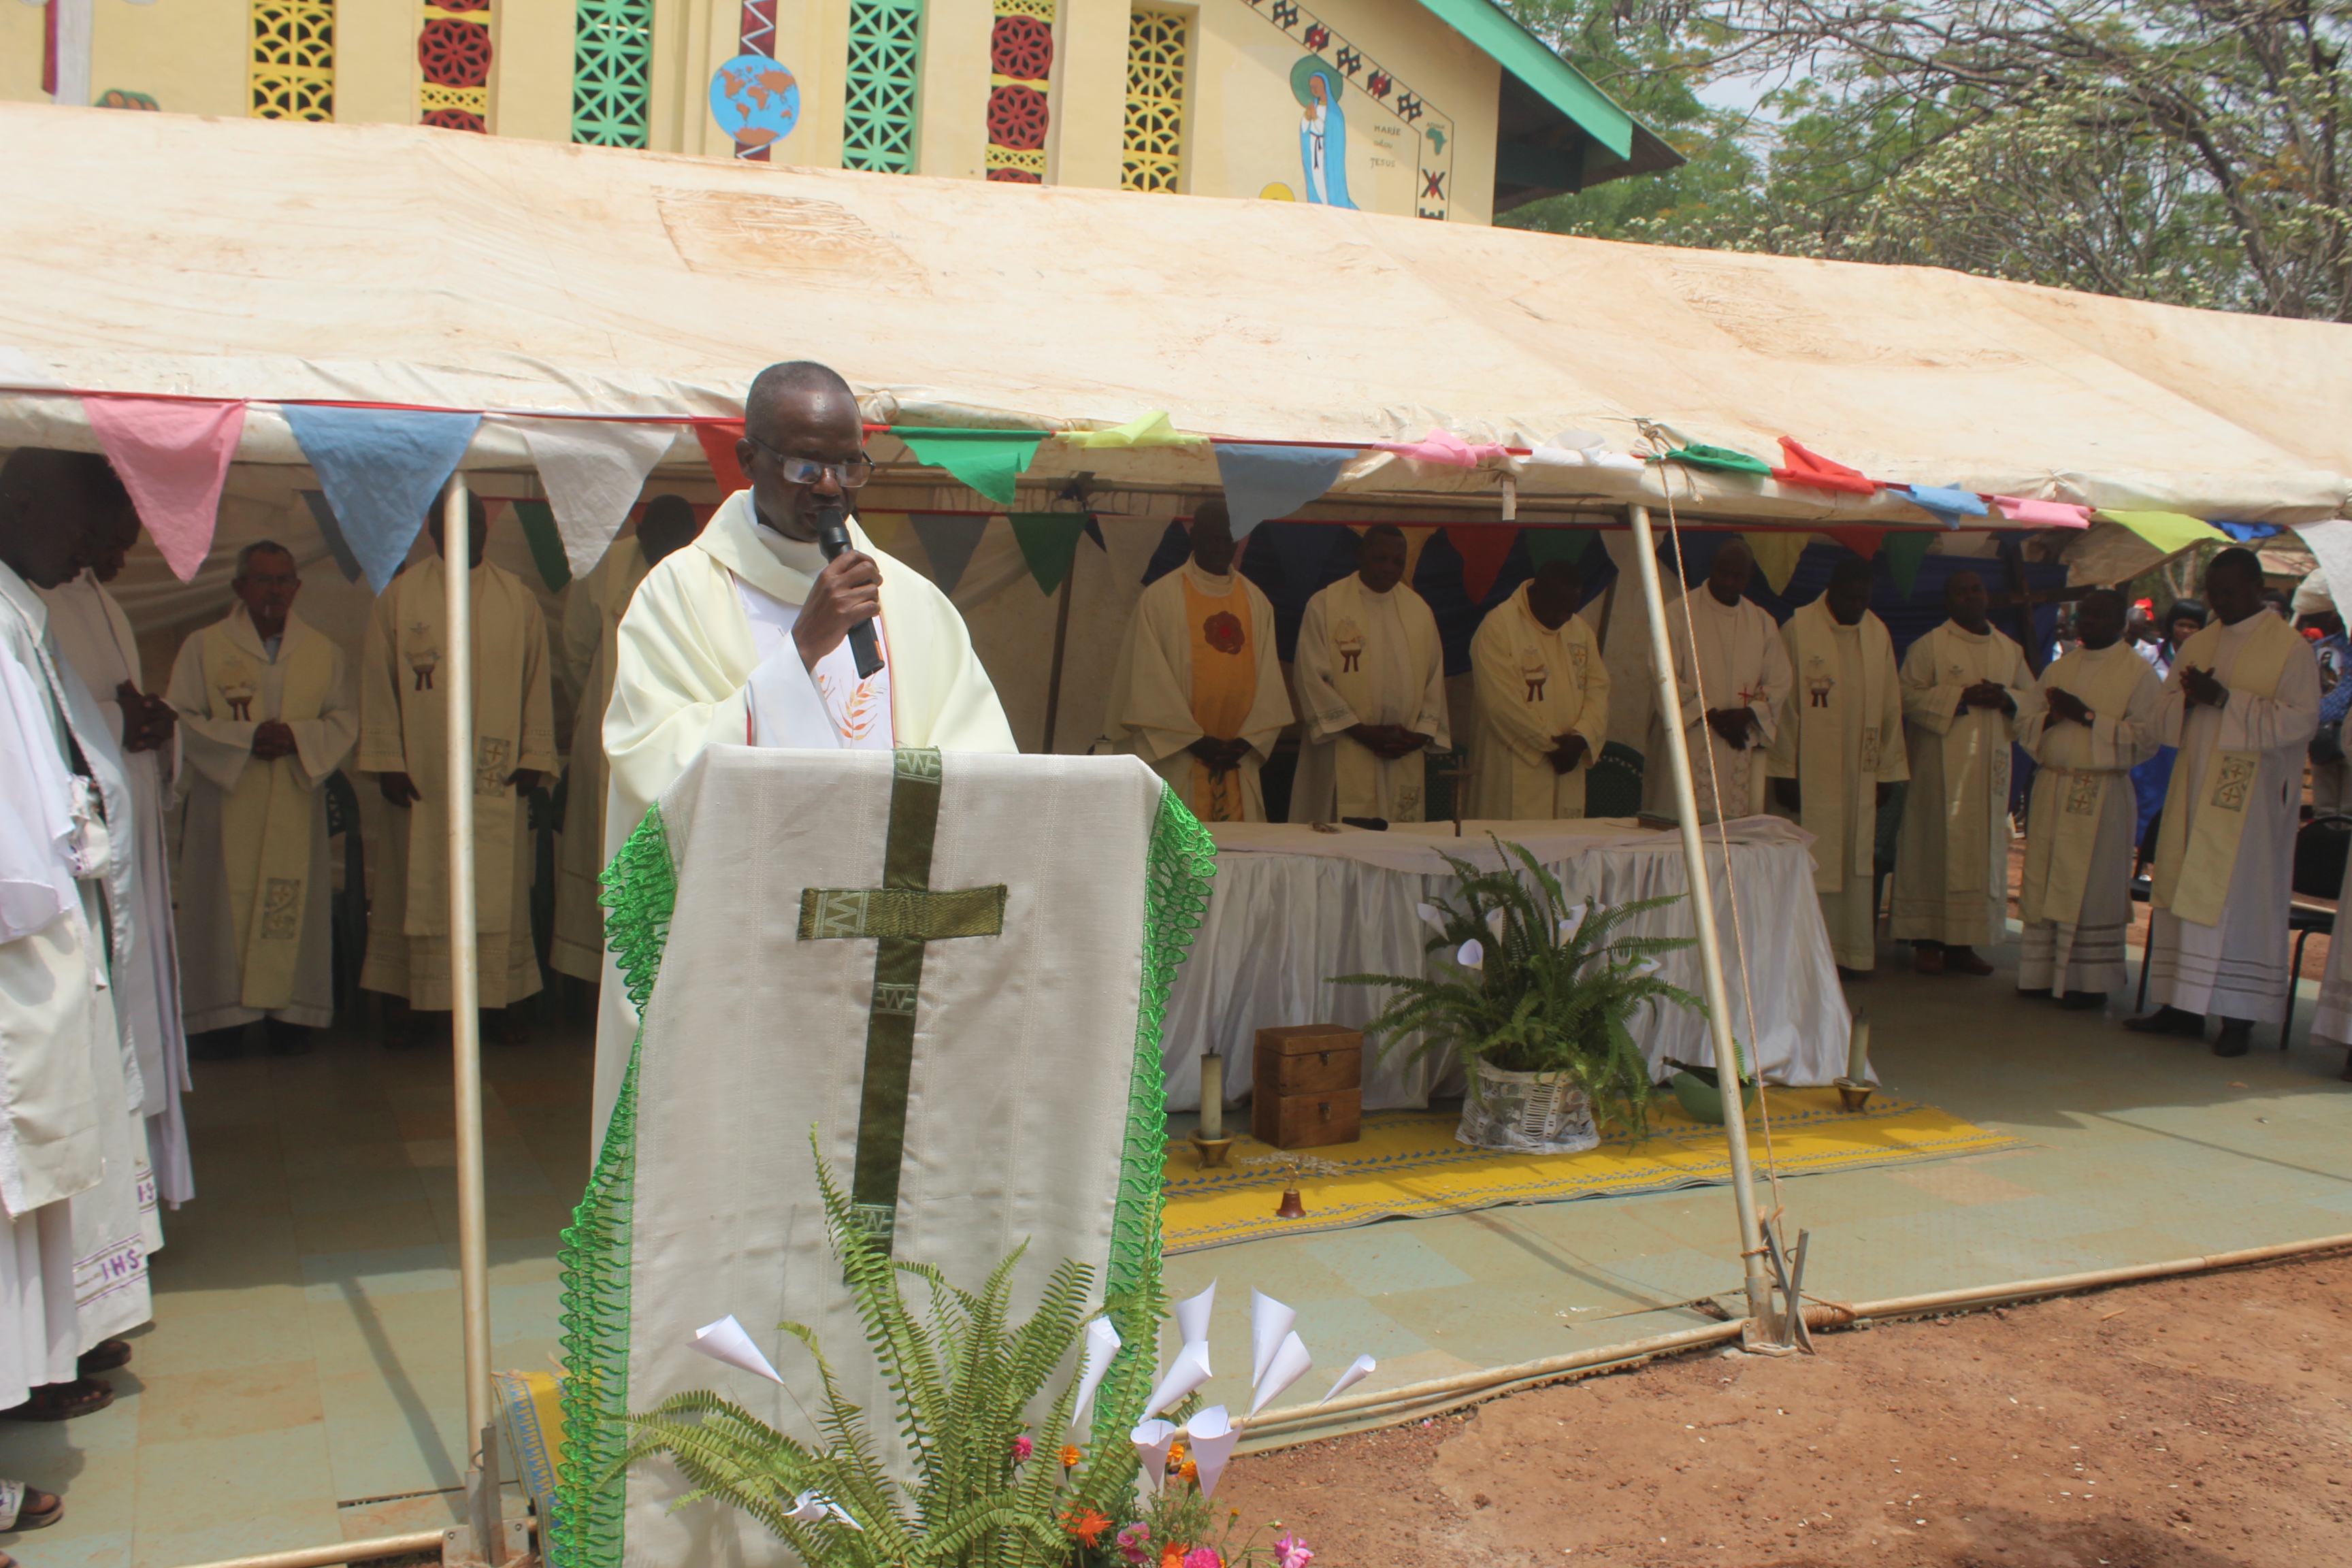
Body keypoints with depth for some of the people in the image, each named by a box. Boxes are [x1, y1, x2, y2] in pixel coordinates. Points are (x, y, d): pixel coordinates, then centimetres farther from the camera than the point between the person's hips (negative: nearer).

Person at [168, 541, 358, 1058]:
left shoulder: (323, 652, 10)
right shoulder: (203, 647, 4)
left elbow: (345, 719, 6)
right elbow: (182, 720, -1)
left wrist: (297, 738, -13)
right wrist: (245, 739, -15)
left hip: (296, 803, 2)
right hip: (225, 803, -1)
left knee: (294, 906, 0)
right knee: (225, 903, -2)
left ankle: (289, 1013, 7)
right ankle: (221, 1014, 5)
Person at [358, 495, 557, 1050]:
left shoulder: (517, 599, 7)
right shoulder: (399, 597, 4)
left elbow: (537, 683, 9)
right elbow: (378, 685, 3)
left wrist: (533, 757, 3)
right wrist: (388, 763, -3)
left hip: (495, 782, 1)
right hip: (421, 779, -1)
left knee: (500, 890, 3)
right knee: (415, 889, 3)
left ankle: (504, 997, 10)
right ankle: (403, 1003, 9)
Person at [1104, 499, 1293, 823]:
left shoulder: (1257, 602, 12)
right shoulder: (1160, 598, -2)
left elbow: (1269, 678, 9)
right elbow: (1149, 679, -7)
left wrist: (1247, 740, -4)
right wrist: (1193, 740, -10)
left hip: (1238, 765, 4)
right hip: (1175, 757, -4)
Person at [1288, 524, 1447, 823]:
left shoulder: (1419, 610, 12)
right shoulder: (1324, 605, -1)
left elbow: (1435, 678, 13)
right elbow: (1312, 678, -7)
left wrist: (1422, 732, -2)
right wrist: (1361, 731, -11)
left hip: (1405, 762, 4)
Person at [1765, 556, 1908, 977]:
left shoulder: (1879, 634, 9)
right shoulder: (1799, 629, -5)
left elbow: (1890, 706, 12)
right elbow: (1783, 701, -7)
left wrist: (1887, 770, 9)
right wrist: (1784, 770, -10)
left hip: (1859, 776, 4)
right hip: (1808, 774, -4)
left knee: (1856, 861, 6)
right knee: (1808, 862, -3)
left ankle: (1850, 951, 13)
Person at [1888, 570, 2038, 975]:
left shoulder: (2009, 649, 14)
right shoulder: (1929, 646, -1)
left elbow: (2030, 696, 15)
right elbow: (1909, 695, -9)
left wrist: (2004, 698, -7)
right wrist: (1962, 696, -17)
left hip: (1990, 765, 5)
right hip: (1940, 765, -5)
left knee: (1984, 850, 4)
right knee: (1936, 847, -6)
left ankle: (1962, 944, 10)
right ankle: (1927, 942, 0)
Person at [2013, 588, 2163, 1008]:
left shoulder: (2139, 673, -2)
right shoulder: (2058, 669, 16)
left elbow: (2145, 737, -11)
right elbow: (2024, 723, 13)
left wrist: (2086, 716, -17)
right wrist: (2052, 716, -8)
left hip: (2102, 796, -6)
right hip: (2051, 790, 6)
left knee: (2091, 890, -4)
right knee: (2043, 884, 7)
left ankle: (2088, 982, 4)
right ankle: (2043, 973, 14)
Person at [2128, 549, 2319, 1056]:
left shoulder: (2290, 648, -4)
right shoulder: (2196, 645, 13)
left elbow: (2300, 721, -13)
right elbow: (2166, 713, 15)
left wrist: (2224, 700, -18)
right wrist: (2189, 699, -8)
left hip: (2251, 798, -6)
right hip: (2194, 790, 6)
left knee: (2240, 898, -4)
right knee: (2181, 894, 5)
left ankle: (2238, 1015, 1)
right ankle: (2181, 1005, 12)